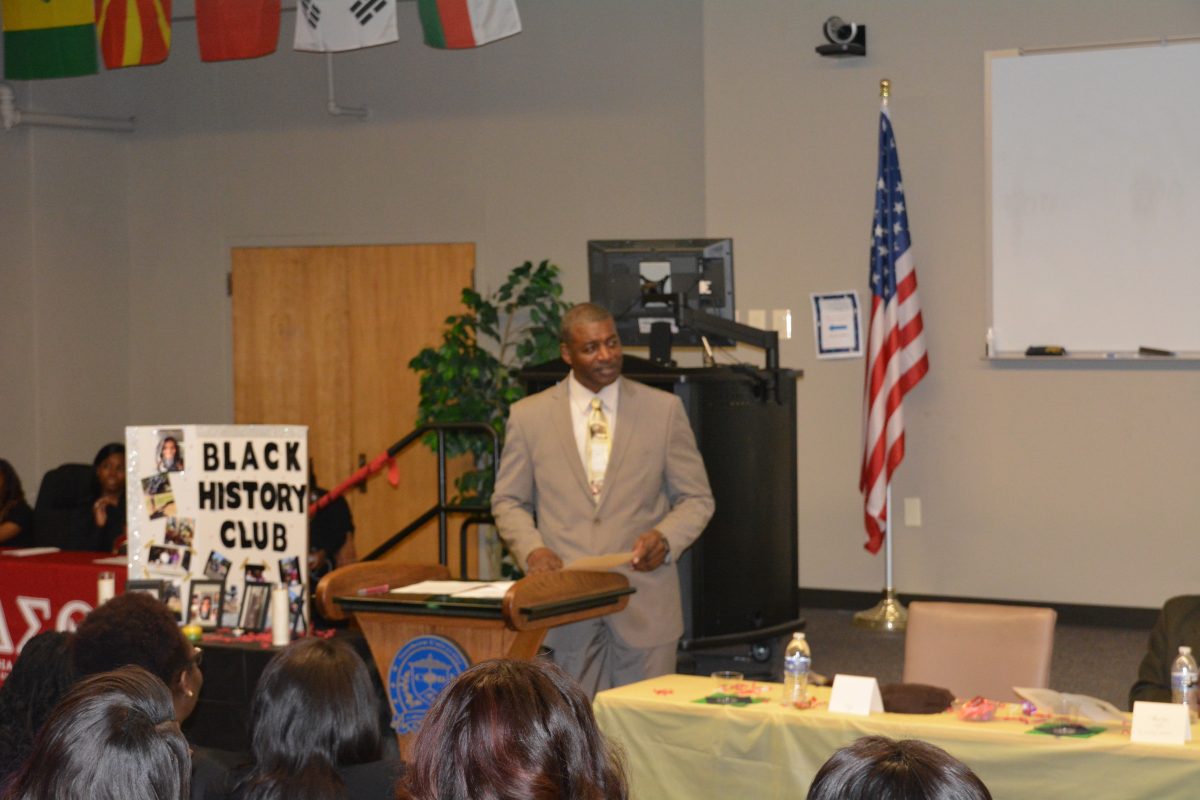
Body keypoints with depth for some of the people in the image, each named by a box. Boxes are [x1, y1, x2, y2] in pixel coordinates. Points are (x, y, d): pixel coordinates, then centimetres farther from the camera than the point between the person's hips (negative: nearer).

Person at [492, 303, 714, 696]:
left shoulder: (664, 409, 5)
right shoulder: (528, 415, 6)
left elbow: (696, 498, 9)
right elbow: (508, 502, 11)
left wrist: (666, 538, -11)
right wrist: (531, 548, -9)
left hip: (645, 603, 0)